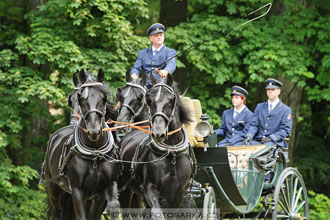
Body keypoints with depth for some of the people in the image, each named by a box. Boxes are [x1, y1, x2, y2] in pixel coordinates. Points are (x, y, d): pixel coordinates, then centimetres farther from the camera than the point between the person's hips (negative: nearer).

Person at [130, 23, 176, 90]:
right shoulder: (143, 53, 23)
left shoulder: (170, 52, 11)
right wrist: (134, 75, -13)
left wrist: (166, 71, -35)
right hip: (145, 86, 3)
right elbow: (136, 68, 13)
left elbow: (171, 64, -10)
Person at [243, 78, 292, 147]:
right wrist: (248, 136, -10)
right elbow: (254, 125, 12)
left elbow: (286, 130, -1)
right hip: (258, 140, 4)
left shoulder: (286, 110, 7)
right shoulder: (259, 107, 20)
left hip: (275, 142, -4)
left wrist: (271, 138, -17)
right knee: (246, 144, -29)